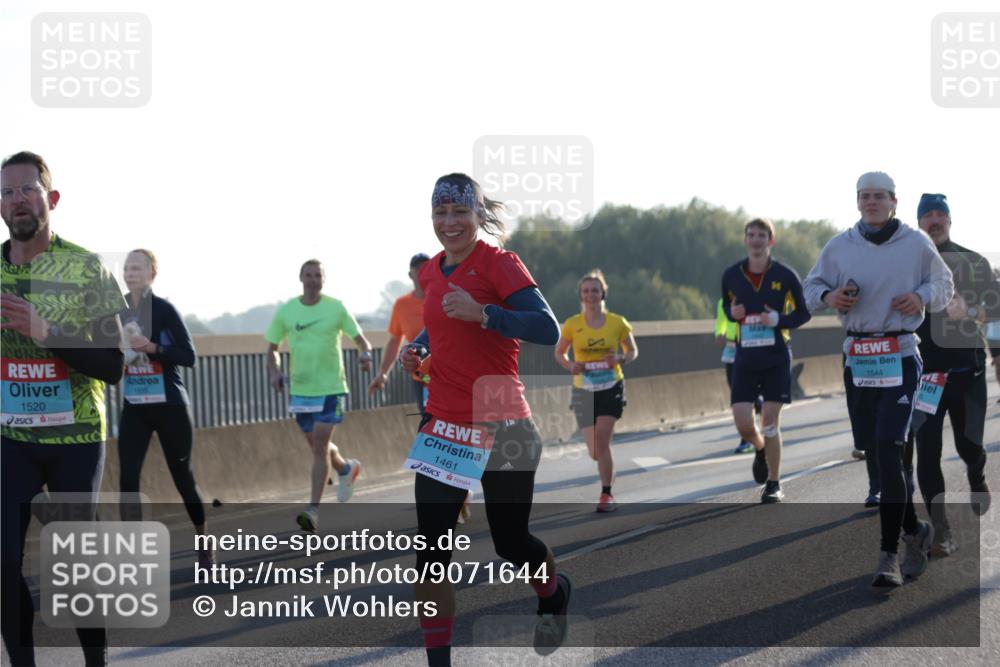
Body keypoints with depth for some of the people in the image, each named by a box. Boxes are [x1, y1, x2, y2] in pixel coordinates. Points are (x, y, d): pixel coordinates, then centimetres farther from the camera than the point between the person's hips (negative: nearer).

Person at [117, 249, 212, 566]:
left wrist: (152, 348, -26)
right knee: (127, 478, -9)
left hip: (169, 406, -4)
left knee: (182, 477, 6)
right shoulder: (119, 311, 4)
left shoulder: (164, 310, -11)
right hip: (134, 408, 4)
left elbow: (189, 356, -14)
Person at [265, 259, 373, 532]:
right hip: (300, 389, 4)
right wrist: (274, 372, -8)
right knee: (316, 445, 13)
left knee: (320, 445, -12)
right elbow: (272, 348, 11)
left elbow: (359, 338, 4)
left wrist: (366, 353, -19)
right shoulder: (286, 311, 3)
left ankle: (313, 508, -11)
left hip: (331, 387, -4)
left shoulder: (336, 308, -3)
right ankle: (346, 468, 45)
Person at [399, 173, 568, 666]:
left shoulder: (499, 264, -11)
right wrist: (417, 347, 8)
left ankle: (554, 594, 43)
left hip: (501, 428, -5)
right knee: (431, 549, -4)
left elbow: (548, 329, -21)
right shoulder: (431, 272, 9)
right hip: (443, 426, 5)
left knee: (510, 542, 8)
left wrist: (482, 313, -31)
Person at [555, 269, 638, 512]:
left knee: (601, 441, -17)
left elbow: (632, 351, 10)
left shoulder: (618, 323, -2)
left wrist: (620, 359, -12)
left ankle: (606, 495, -5)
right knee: (595, 452, 0)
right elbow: (559, 353, 10)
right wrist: (570, 366, -12)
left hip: (611, 387, -1)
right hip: (584, 390, 1)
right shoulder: (572, 325, -2)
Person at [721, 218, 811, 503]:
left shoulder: (785, 276, -6)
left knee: (770, 422, -4)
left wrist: (778, 320, -16)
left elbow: (803, 313, 3)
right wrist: (732, 313, -7)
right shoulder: (731, 275, 1)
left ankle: (774, 484, 10)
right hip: (745, 358, 2)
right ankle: (761, 450, 32)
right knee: (743, 425, -4)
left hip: (776, 357, -2)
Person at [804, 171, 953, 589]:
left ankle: (889, 556, -16)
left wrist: (922, 296, -7)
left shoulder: (916, 244, 4)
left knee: (889, 450, -16)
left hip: (900, 356, -4)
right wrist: (829, 296, -8)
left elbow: (945, 284, 14)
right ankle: (914, 531, 32)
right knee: (874, 455, 9)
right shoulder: (839, 246, 8)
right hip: (857, 358, 4)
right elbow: (811, 288, 15)